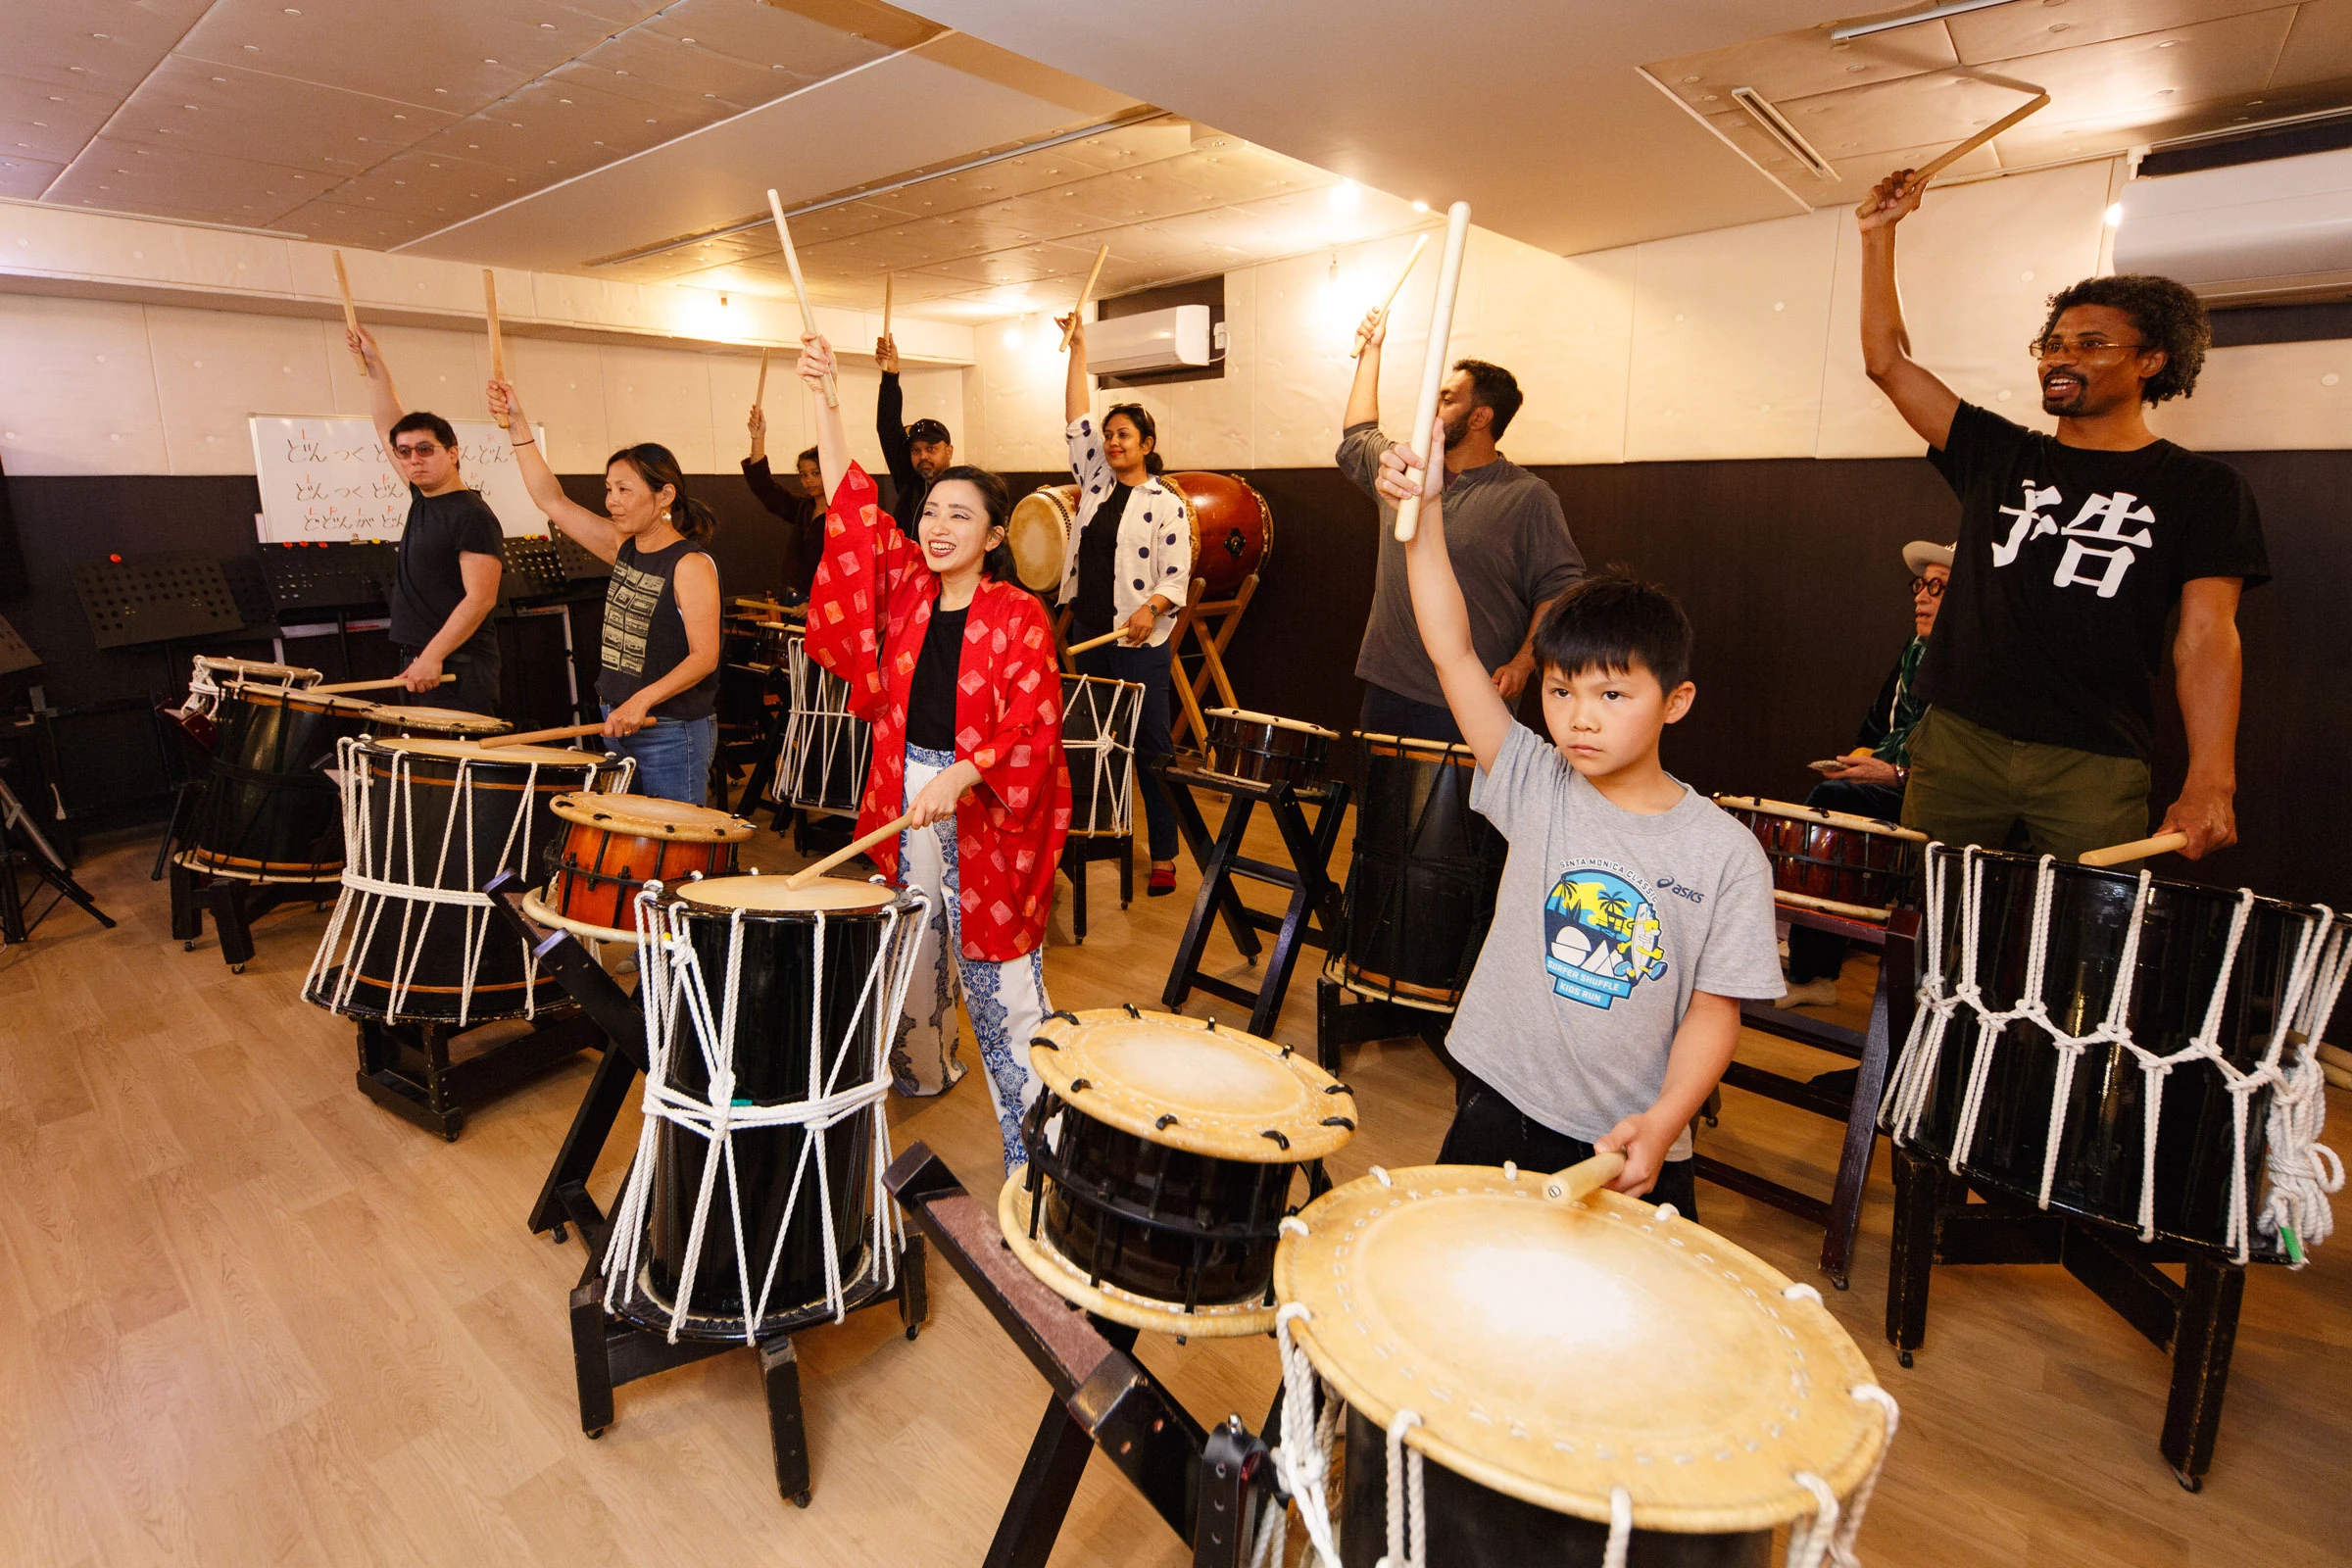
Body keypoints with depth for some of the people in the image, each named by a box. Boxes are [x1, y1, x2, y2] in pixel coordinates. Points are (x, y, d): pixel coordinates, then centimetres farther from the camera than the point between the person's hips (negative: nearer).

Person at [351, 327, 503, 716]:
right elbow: (389, 425, 23)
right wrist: (374, 364, 19)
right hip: (419, 663, 9)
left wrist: (433, 656, -23)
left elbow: (480, 598, -19)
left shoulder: (472, 516, -12)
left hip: (459, 670, -9)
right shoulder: (424, 497, 13)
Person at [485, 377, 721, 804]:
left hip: (673, 732, -8)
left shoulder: (691, 564, -15)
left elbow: (704, 655, -21)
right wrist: (519, 428, 7)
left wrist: (643, 700, -30)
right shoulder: (625, 548, 8)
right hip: (618, 723, 8)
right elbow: (554, 501, 12)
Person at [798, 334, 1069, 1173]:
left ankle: (1032, 1142, 10)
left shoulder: (1018, 616, -9)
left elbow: (1031, 725, -16)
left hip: (987, 813, -5)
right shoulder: (905, 586, 6)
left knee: (1000, 978, -1)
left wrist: (962, 774, -28)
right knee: (908, 951, 19)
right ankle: (919, 1071, 44)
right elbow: (852, 502, 3)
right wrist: (823, 398, -1)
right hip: (904, 795, 5)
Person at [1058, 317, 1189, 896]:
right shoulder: (1096, 482, 11)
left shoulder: (1166, 503, -4)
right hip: (1088, 630, 6)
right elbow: (1077, 418, 8)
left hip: (1141, 639, -6)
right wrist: (1078, 347, 6)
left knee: (1152, 745, -3)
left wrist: (1150, 606, -28)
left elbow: (1178, 576, -9)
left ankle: (1164, 856, 2)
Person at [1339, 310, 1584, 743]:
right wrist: (1370, 352, 32)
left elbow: (1558, 586, -7)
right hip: (1386, 692, 5)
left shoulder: (1528, 496, -5)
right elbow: (1357, 438, 31)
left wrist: (1524, 662, -20)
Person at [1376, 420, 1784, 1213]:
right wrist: (1427, 515, -22)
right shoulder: (1535, 787, -8)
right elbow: (1453, 652, -16)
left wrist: (1663, 1124, -20)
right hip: (1500, 1115, 1)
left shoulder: (1727, 855, -10)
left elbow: (1715, 1006, -6)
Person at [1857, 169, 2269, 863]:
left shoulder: (2202, 488, 4)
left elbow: (2206, 635, -5)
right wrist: (1878, 234, 4)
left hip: (2093, 766, -2)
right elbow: (1888, 363, 9)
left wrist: (2210, 784, -16)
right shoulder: (1999, 455, 12)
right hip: (1957, 741, 2)